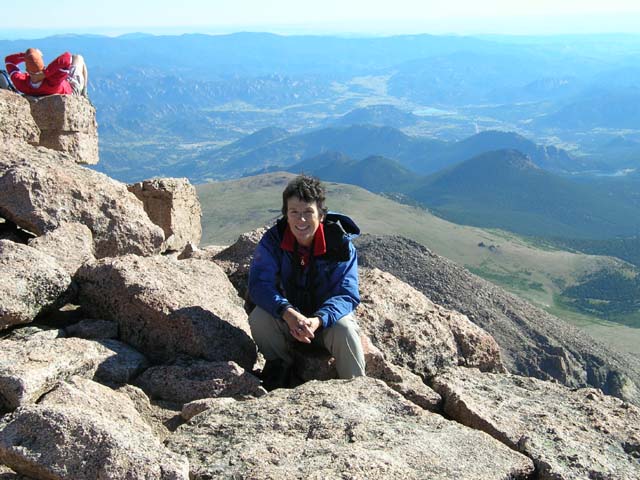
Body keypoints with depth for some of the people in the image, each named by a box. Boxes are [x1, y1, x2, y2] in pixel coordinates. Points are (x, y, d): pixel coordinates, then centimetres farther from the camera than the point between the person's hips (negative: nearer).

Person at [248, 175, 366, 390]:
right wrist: (288, 313, -43)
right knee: (259, 318, -28)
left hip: (326, 318, -1)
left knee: (345, 329, -33)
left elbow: (347, 295, -22)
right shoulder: (273, 240, -14)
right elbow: (259, 284, -24)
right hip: (286, 318, 1)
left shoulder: (340, 244, -17)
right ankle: (280, 366, 1)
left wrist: (318, 320, -43)